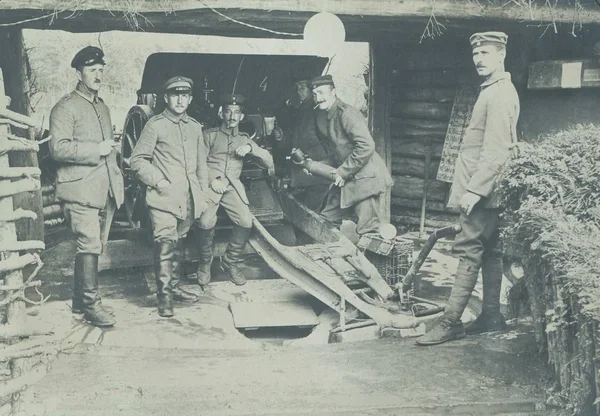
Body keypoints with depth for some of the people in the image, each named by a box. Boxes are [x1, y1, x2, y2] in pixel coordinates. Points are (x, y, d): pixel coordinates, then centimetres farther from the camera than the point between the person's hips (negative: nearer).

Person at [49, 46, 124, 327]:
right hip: (80, 189, -8)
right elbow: (58, 148, -16)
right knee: (90, 246, -13)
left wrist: (117, 180, 20)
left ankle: (80, 300, 23)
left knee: (94, 246, 11)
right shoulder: (66, 107, -5)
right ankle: (91, 304, -5)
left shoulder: (102, 107, 21)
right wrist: (97, 150, -16)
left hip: (105, 190, 8)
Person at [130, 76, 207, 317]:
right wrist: (158, 181, -12)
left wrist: (203, 195, 14)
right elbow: (137, 160, -3)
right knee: (165, 245, -10)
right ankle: (164, 297, -3)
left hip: (188, 200, 6)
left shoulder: (195, 127, 14)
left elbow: (201, 165, 19)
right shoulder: (155, 125, -3)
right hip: (163, 198, -5)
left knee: (178, 245, 15)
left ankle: (174, 287, 27)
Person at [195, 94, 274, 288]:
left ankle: (230, 262, 1)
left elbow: (268, 163, 13)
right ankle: (205, 263, -2)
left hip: (233, 185, 3)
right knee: (206, 222, -27)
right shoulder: (210, 135, 13)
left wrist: (251, 148, -3)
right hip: (211, 183, -3)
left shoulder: (244, 139, 22)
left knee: (246, 222, -21)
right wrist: (211, 180, -15)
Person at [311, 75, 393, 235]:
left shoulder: (346, 113, -17)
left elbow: (366, 146, -25)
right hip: (344, 179, 10)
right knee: (326, 220, 16)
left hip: (365, 177, -10)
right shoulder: (321, 117, 11)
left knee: (366, 231, -11)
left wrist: (343, 172, -20)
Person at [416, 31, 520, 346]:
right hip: (486, 191, 10)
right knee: (490, 251, 12)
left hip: (482, 191, -10)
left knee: (469, 252, -9)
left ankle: (451, 321, -6)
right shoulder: (493, 91, 18)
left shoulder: (500, 95, -14)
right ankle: (491, 316, 20)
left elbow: (496, 150, -22)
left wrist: (473, 190, -25)